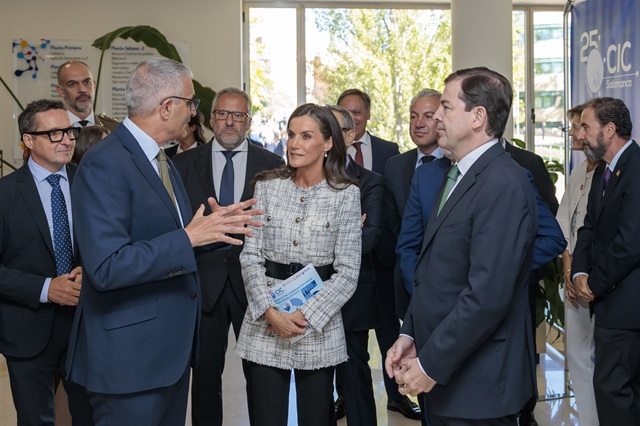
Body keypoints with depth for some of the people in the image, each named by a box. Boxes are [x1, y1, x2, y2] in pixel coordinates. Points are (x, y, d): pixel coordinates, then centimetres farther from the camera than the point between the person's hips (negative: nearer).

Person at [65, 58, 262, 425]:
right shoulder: (104, 165, -19)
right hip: (130, 354, -9)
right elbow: (106, 267, -26)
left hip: (172, 346, 9)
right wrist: (187, 238, -25)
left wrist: (217, 224, 4)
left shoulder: (162, 161, 12)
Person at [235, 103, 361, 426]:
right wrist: (269, 311, -14)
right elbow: (250, 256, 0)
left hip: (320, 328, -1)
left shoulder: (346, 195, -3)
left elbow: (347, 272, -5)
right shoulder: (267, 186, 2)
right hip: (264, 326, 1)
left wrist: (307, 315, -16)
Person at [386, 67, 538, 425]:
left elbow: (488, 295, -25)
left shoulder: (504, 185, -19)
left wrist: (430, 366, -19)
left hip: (477, 383, -8)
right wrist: (410, 335, 6)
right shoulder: (459, 176, 12)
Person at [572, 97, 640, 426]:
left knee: (611, 384, -6)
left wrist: (595, 284, -12)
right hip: (611, 297, 9)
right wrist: (580, 273, -3)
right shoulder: (603, 171, 14)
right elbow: (589, 228, 13)